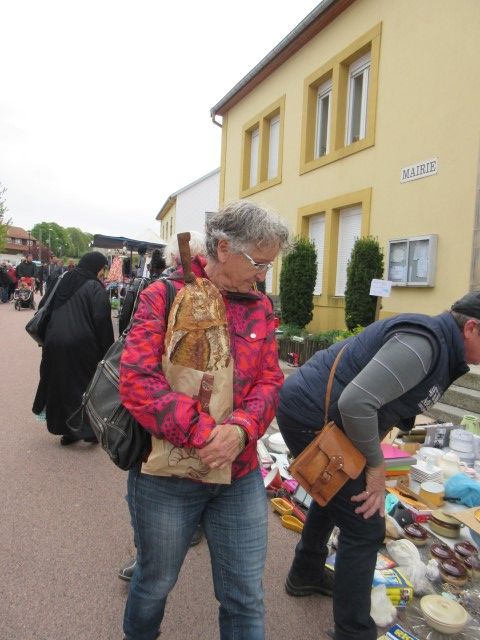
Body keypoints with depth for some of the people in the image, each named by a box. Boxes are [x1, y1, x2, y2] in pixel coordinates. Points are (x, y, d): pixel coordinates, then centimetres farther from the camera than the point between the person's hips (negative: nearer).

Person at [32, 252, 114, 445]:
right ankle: (90, 429, 13)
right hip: (82, 346, -5)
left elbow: (42, 307, 15)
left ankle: (67, 430, 24)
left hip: (55, 344, 6)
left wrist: (47, 339, 20)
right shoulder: (94, 287, -9)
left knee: (61, 385, 15)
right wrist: (106, 351, -10)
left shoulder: (61, 282, 11)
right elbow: (102, 320, -17)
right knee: (86, 385, 9)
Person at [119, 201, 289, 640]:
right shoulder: (164, 297, -11)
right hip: (166, 475, -2)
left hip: (240, 476, 3)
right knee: (156, 583, 22)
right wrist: (203, 434, -25)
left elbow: (269, 381, 0)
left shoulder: (261, 307, 3)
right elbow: (137, 382, -20)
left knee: (245, 597, 14)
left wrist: (241, 429, -19)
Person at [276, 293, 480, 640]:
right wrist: (376, 464, -16)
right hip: (311, 419, -11)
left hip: (305, 407, 11)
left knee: (336, 494, 30)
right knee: (364, 524, -2)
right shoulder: (424, 342, -22)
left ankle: (306, 574, 52)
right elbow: (356, 402, -30)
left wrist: (373, 463, 3)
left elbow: (390, 410, 13)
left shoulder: (441, 349, 10)